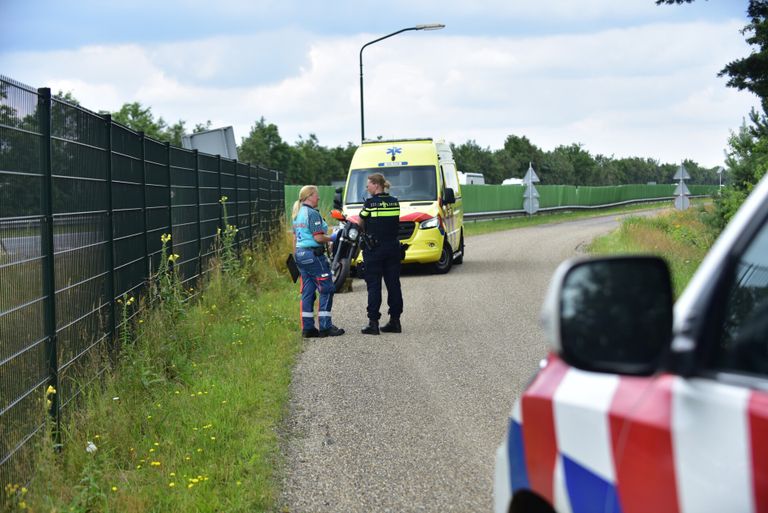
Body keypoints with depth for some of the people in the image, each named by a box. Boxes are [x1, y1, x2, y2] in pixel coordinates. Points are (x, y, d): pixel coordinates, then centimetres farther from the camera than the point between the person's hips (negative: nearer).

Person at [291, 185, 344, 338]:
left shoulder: (298, 214, 14)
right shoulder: (312, 214, -14)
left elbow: (295, 238, 18)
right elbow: (318, 238, -19)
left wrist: (296, 257, 23)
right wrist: (332, 238, -4)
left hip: (300, 255, 9)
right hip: (313, 255, -9)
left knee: (307, 292, 10)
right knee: (326, 290, -3)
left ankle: (307, 328, 9)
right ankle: (325, 327, -4)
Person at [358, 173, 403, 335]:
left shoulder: (370, 203, -11)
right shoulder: (394, 202, 5)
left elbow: (361, 224, -2)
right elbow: (396, 223, 7)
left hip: (374, 248, -5)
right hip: (393, 247, 5)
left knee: (374, 285, -1)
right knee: (393, 284, 9)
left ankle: (373, 323, -3)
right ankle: (395, 320, 13)